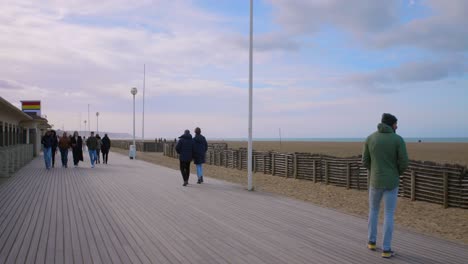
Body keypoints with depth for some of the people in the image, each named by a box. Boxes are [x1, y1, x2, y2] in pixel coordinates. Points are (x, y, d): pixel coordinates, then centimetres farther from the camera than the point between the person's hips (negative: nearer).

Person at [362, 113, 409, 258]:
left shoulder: (370, 138, -2)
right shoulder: (398, 140, -11)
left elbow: (365, 161, 2)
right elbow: (404, 163, -12)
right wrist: (397, 173, 12)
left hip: (375, 181, 2)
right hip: (391, 183, -2)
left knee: (373, 210, 23)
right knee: (389, 215, 7)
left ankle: (371, 242, 30)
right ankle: (386, 249, 10)